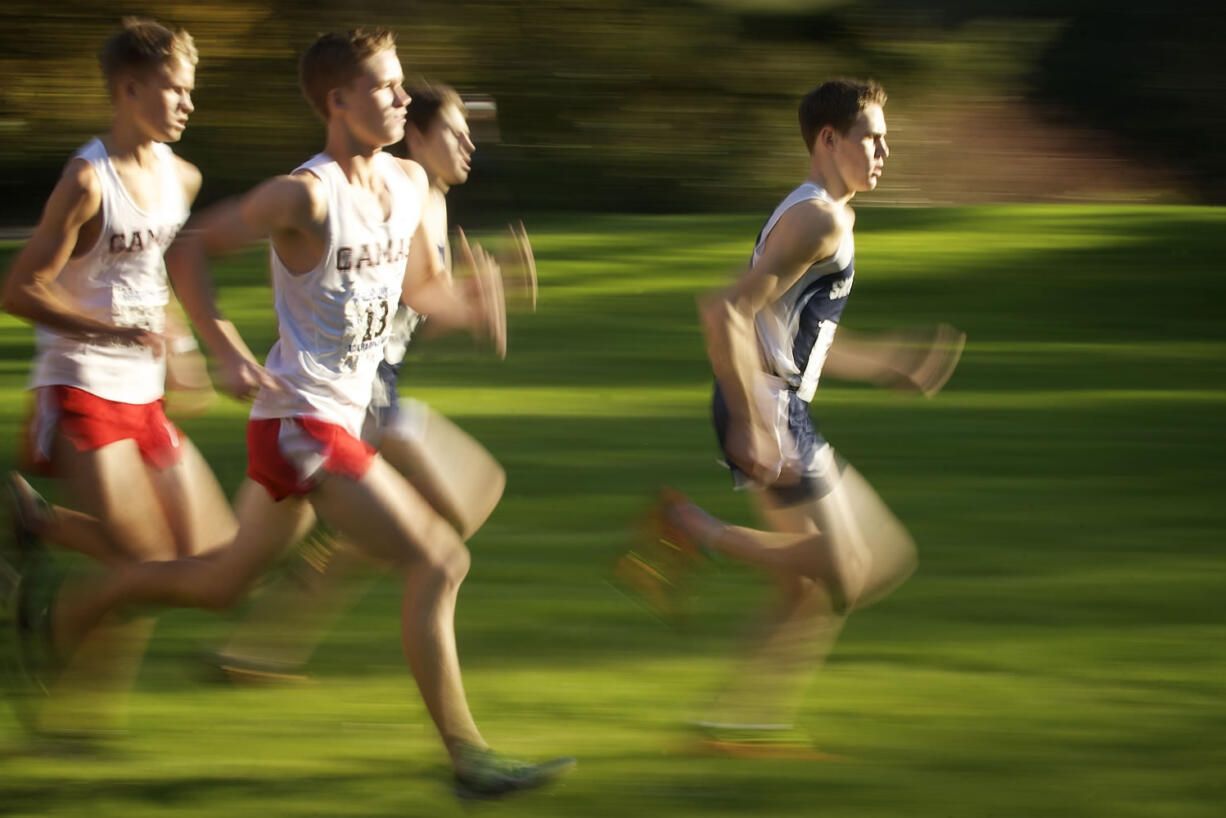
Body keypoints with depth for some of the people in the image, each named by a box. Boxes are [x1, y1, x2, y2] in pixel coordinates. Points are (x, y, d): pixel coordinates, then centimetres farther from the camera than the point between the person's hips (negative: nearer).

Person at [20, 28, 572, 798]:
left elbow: (417, 283, 21)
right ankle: (466, 755, -8)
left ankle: (67, 607, 36)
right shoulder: (306, 195, -17)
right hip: (300, 421, -9)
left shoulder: (409, 181, 6)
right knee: (439, 562, -13)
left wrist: (471, 308, -1)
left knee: (224, 580, 21)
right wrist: (229, 354, -21)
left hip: (341, 417, 9)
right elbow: (189, 250, -12)